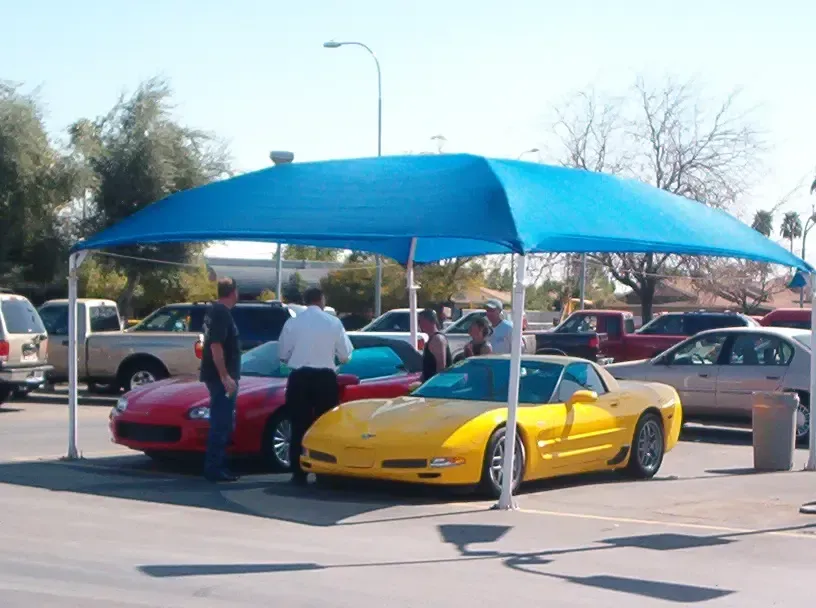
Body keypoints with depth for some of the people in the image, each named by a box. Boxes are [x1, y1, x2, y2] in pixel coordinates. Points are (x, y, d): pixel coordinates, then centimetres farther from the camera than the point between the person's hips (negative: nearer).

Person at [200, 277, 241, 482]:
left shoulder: (214, 310, 15)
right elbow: (216, 345, -23)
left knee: (223, 423, 14)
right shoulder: (222, 313, -16)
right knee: (221, 423, -8)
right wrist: (225, 376, -25)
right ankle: (214, 468, -7)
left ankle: (215, 465, 17)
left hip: (219, 376, 10)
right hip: (221, 376, -10)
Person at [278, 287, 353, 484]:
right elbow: (345, 355, 0)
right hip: (325, 378, 0)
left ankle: (299, 474, 3)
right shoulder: (333, 323, -3)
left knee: (299, 425, 5)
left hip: (299, 378, 0)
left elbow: (283, 354, 2)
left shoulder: (292, 323, -2)